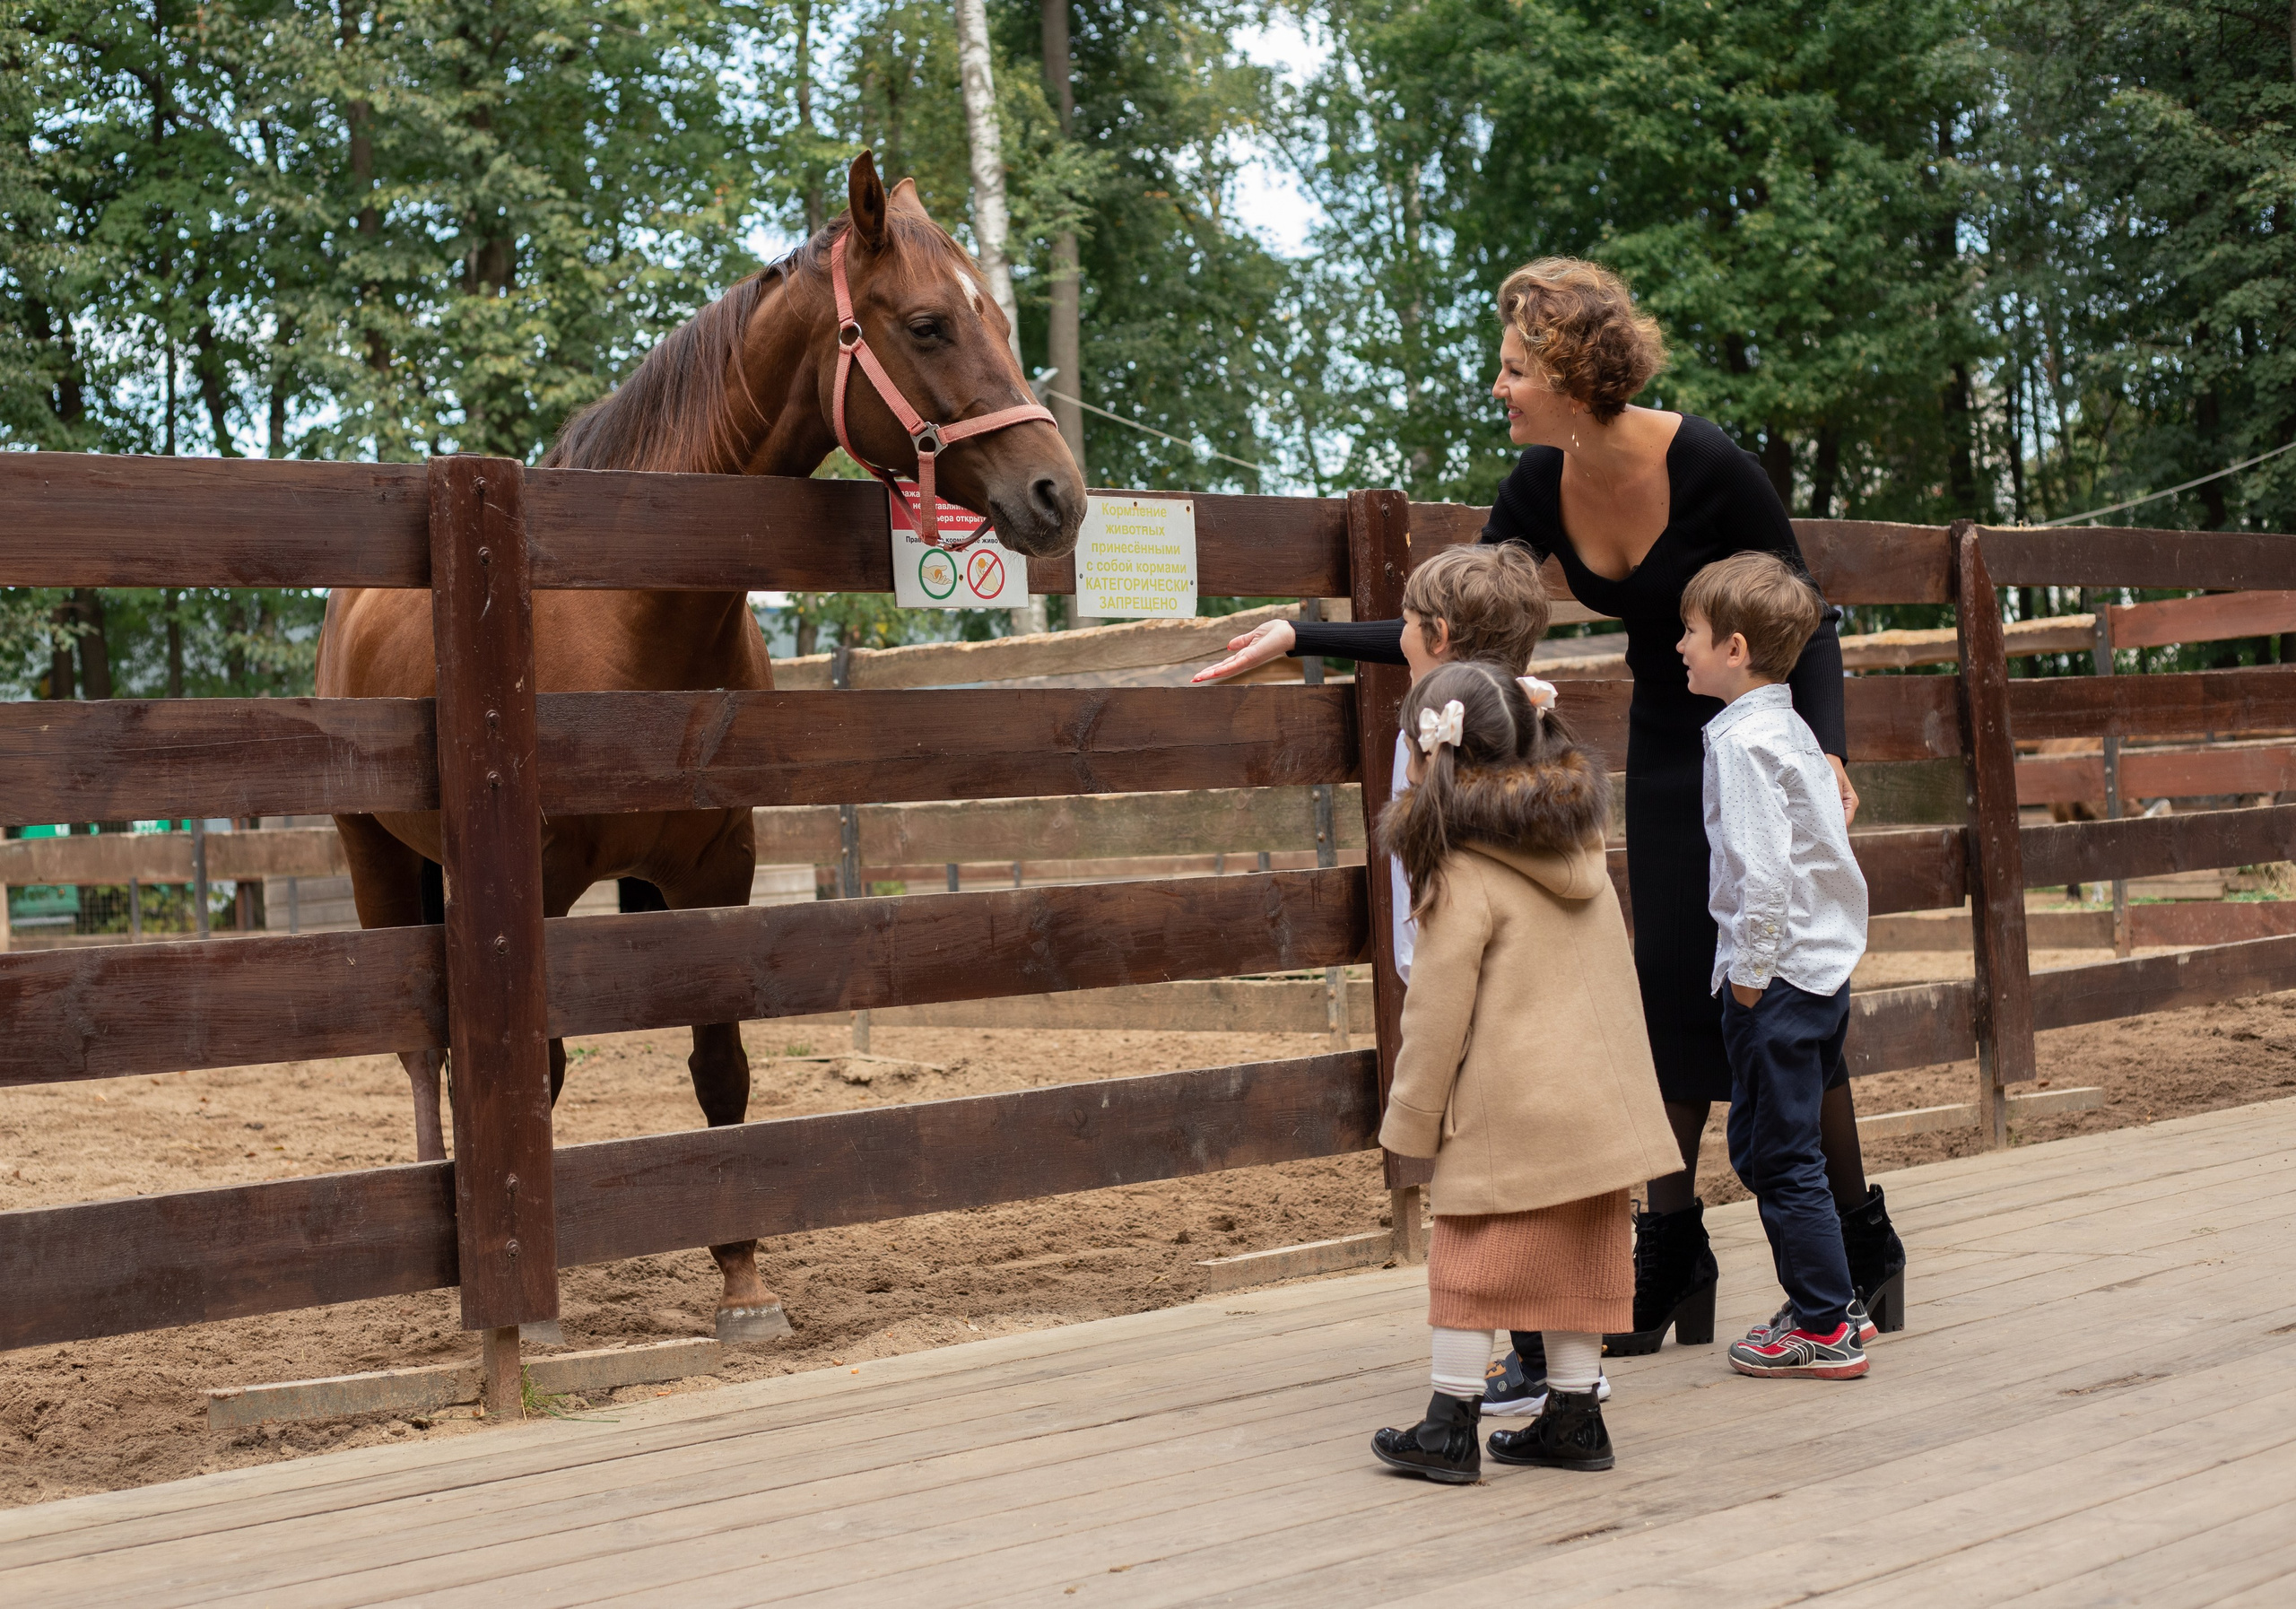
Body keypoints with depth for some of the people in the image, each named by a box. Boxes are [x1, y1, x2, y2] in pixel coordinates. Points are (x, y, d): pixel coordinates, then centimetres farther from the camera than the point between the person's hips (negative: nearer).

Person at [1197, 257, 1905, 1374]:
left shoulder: (1709, 466, -24)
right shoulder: (1540, 491, -8)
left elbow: (1808, 621, -17)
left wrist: (1827, 753, -31)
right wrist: (1303, 638, -7)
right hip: (1666, 748, 5)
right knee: (1671, 993, 4)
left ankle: (1865, 1250, 16)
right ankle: (1673, 1271, 12)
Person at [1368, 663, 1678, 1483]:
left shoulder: (1463, 872, -15)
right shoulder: (1578, 837, 9)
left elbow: (1438, 1010, -12)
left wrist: (1412, 1119, -3)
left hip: (1509, 1108, -7)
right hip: (1597, 1099, 7)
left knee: (1474, 1258, 2)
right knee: (1579, 1253, 14)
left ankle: (1450, 1426, 8)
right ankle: (1574, 1418, 21)